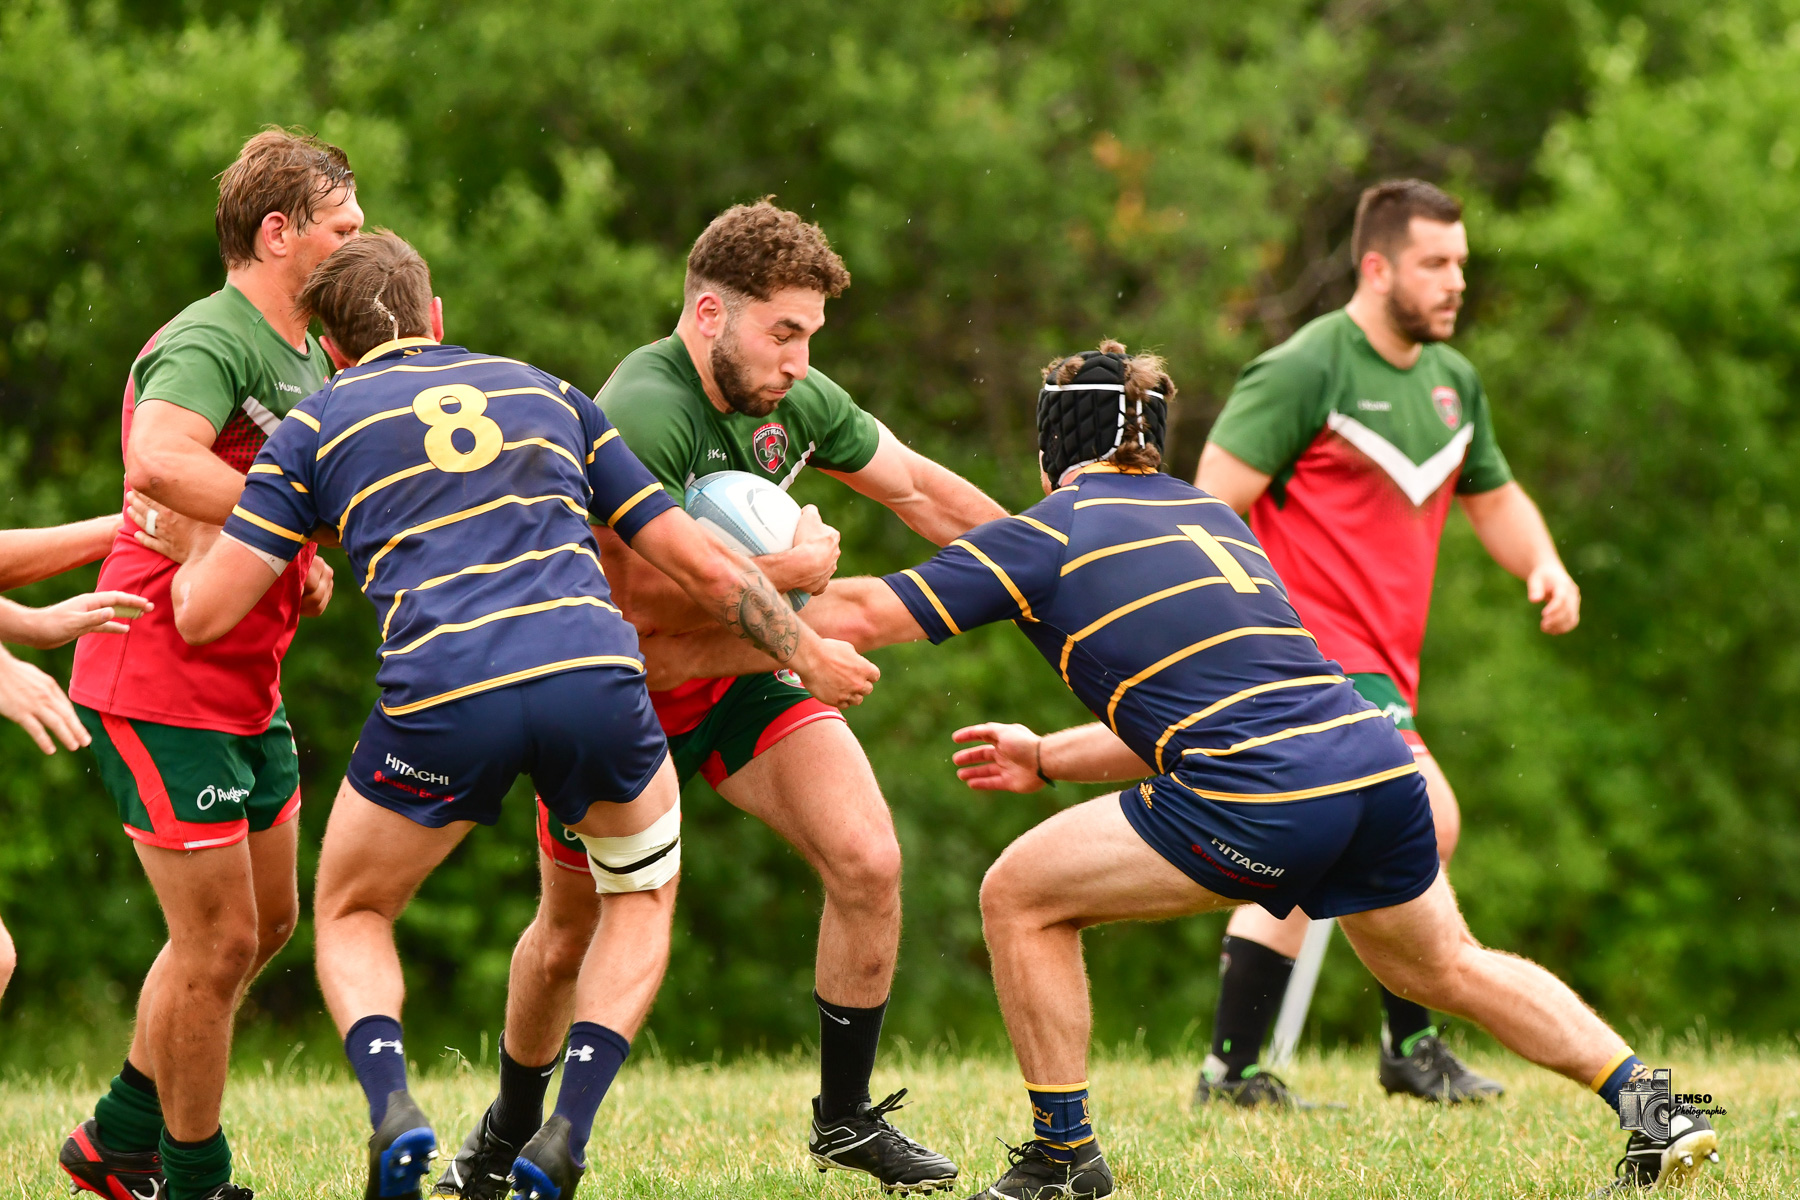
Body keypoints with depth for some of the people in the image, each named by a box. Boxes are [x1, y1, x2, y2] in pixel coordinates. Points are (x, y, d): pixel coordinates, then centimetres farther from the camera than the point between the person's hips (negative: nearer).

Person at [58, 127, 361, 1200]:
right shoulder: (209, 344, -18)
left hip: (246, 687, 10)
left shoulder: (311, 360, 14)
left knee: (266, 921, 16)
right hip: (161, 686, -10)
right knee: (219, 941, -5)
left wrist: (310, 566, 3)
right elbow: (158, 460, -39)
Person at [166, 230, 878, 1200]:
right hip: (593, 675, 2)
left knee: (349, 916, 25)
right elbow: (702, 566, 24)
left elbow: (203, 612, 11)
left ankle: (392, 1110, -3)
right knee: (641, 895, 30)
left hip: (440, 699, -2)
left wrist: (189, 548, 34)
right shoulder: (546, 393, 26)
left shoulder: (317, 425, 17)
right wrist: (805, 653, 39)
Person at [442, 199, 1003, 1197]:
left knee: (868, 863, -11)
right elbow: (645, 597, -35)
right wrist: (787, 569, -28)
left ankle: (845, 1118, 5)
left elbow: (917, 489, 8)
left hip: (738, 673, 5)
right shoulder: (642, 415, -31)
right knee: (569, 934, 7)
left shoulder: (793, 400, -8)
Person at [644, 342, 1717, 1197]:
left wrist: (704, 649, 18)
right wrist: (1045, 759, 40)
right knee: (1448, 968, 29)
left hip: (1263, 797, -7)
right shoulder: (1212, 516, 27)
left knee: (1022, 896, 9)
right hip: (1379, 762, 7)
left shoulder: (1049, 534, 7)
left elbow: (863, 616, 7)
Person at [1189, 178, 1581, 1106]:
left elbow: (1493, 498, 27)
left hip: (1380, 662, 9)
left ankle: (1231, 1069, 19)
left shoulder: (1452, 380, 13)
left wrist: (1544, 565, 7)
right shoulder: (1304, 371, -11)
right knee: (1428, 819, -19)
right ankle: (1410, 1047, -8)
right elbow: (1212, 507, -14)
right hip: (1311, 643, -9)